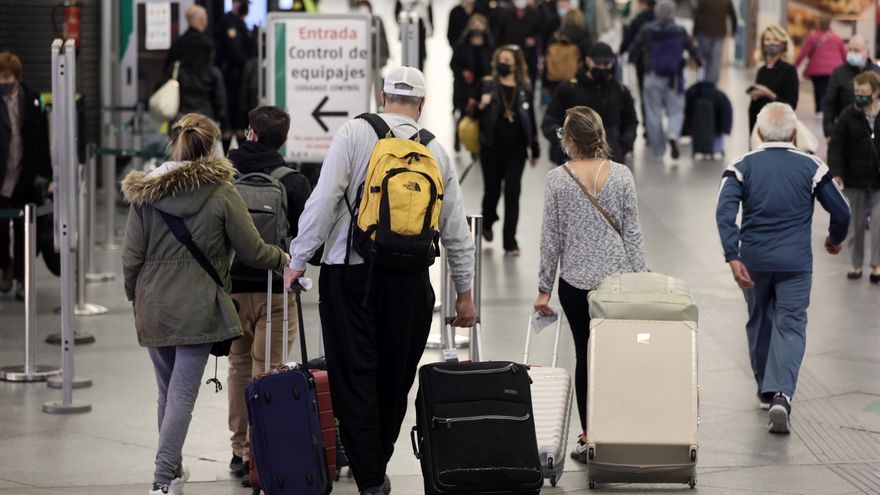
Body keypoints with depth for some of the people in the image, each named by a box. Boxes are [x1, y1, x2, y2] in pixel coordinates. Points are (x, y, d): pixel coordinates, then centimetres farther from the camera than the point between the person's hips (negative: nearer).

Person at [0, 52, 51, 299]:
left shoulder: (31, 100, 1)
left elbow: (41, 139, 4)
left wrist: (45, 174, 1)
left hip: (25, 179, 2)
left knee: (24, 232, 7)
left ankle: (21, 280, 16)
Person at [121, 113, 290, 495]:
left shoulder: (145, 193, 0)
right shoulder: (221, 194, -8)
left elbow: (131, 256, 1)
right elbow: (252, 251, -2)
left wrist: (135, 295, 18)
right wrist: (283, 259, 18)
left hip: (153, 306, 4)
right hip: (197, 306, -4)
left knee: (168, 391, 18)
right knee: (182, 395, -3)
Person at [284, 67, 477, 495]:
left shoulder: (354, 133, -2)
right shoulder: (436, 151, 8)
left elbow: (324, 200, -10)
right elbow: (456, 229, 11)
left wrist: (298, 260, -2)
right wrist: (464, 293, 20)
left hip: (350, 272, -3)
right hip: (410, 279, 3)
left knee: (354, 378, 0)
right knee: (395, 378, 14)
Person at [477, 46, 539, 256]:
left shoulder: (524, 89, 3)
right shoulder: (487, 85, -3)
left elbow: (530, 119, 10)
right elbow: (476, 114, -2)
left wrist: (535, 149, 13)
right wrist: (481, 106, -25)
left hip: (516, 148, 1)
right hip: (492, 147, -1)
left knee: (512, 193, -3)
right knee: (492, 189, 9)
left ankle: (510, 242, 3)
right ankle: (487, 222, 43)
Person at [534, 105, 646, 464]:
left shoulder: (557, 179, -6)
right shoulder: (621, 175, -2)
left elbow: (551, 237, -3)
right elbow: (632, 232, 0)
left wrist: (544, 288, 4)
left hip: (576, 280, -1)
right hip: (617, 276, 1)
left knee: (585, 355, 5)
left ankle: (589, 437, 5)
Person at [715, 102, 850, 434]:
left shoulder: (742, 167, -1)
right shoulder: (811, 167, -1)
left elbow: (725, 211, -15)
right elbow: (841, 212, 2)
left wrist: (733, 258, -18)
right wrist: (835, 239, 23)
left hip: (753, 259, 2)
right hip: (795, 261, -2)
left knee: (759, 322, 20)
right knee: (790, 325, 0)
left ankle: (766, 390, 33)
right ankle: (781, 394, -21)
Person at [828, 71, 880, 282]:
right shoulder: (848, 117, -5)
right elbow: (836, 147, -5)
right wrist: (836, 173, -16)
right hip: (854, 180, 1)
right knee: (855, 224, 10)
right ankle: (856, 264, 24)